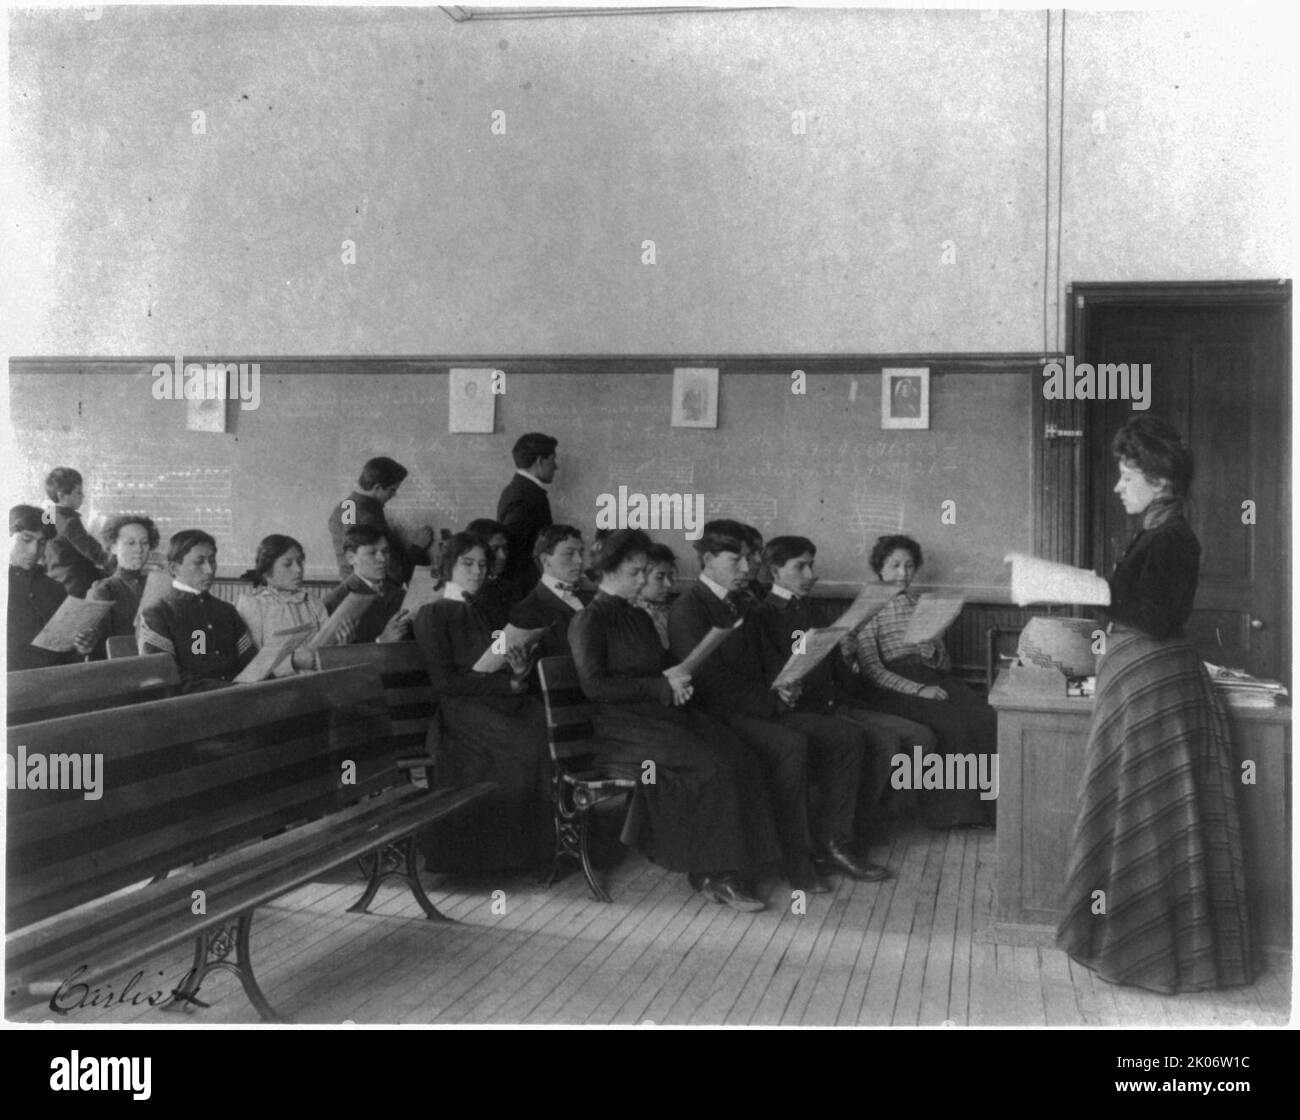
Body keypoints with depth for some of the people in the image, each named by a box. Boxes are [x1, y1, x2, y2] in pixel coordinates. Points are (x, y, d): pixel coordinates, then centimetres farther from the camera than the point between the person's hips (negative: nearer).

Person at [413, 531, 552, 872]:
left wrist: (521, 670, -9)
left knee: (549, 724, -27)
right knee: (527, 743, -32)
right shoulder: (431, 616, 5)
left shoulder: (487, 613, 26)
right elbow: (445, 681, -7)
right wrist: (508, 682, -10)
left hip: (505, 701, 6)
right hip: (462, 711, -6)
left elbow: (513, 666, 17)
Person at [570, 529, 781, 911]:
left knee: (741, 761, -18)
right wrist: (662, 686, -14)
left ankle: (724, 870, -19)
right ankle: (709, 874, -14)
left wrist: (677, 681, 5)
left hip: (663, 714, 7)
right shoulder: (588, 621, -4)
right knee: (711, 768, -27)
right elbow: (594, 685, -14)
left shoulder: (639, 618, 21)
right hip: (621, 726, -7)